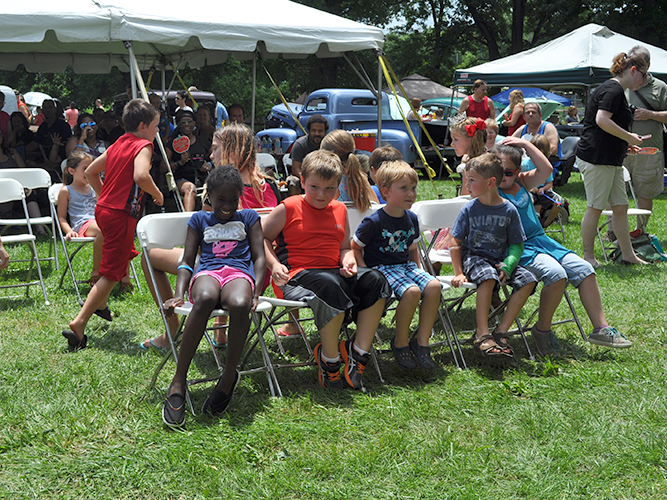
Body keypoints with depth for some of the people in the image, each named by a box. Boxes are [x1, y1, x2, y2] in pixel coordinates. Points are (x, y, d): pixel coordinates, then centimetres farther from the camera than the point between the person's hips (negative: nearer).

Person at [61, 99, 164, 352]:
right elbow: (140, 175, -31)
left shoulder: (118, 144, 13)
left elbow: (90, 171, 19)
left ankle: (100, 302, 42)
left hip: (104, 208, 9)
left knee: (124, 256, 31)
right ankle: (79, 323, -8)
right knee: (112, 272, -4)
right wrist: (157, 194, -14)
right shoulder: (143, 146, -11)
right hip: (121, 214, -9)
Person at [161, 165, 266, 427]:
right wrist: (179, 293, -1)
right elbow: (187, 261, 18)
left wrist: (256, 291, -4)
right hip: (207, 272, 0)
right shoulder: (200, 219, 26)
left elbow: (259, 257, 15)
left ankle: (228, 378, -21)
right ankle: (178, 383, -38)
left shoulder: (249, 217, 25)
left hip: (239, 272, 0)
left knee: (239, 305, -40)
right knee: (205, 299, -40)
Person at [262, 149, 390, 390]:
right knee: (330, 286, -39)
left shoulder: (340, 210, 18)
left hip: (334, 272, 6)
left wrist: (349, 261, 3)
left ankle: (360, 350, -16)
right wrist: (275, 265, -10)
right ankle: (329, 359, -21)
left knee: (375, 280, -18)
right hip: (297, 275, -6)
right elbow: (263, 238, 6)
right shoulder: (287, 209, 2)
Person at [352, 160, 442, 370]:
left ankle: (421, 342, -11)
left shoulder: (412, 219, 8)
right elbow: (354, 247, -4)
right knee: (412, 291, -32)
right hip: (381, 268, -6)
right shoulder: (373, 222, -12)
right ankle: (400, 343, -11)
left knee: (434, 286, -22)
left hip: (405, 266, 6)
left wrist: (418, 271, 11)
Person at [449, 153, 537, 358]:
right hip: (473, 257, -3)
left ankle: (501, 330, -17)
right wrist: (459, 273, -8)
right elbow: (456, 243, 2)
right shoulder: (469, 210, -2)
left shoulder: (509, 210, -1)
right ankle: (482, 334, -33)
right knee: (488, 276, -35)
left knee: (528, 280, -20)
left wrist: (507, 265, -15)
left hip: (499, 259, 3)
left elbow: (517, 245, 3)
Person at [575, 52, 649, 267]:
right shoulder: (613, 90, -12)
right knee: (595, 207, -2)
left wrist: (626, 145, 19)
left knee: (621, 207, 10)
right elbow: (602, 120, -24)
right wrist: (629, 137, -15)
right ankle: (588, 256, 7)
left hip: (611, 159, 11)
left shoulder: (616, 90, 20)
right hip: (597, 158, -11)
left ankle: (628, 254, 16)